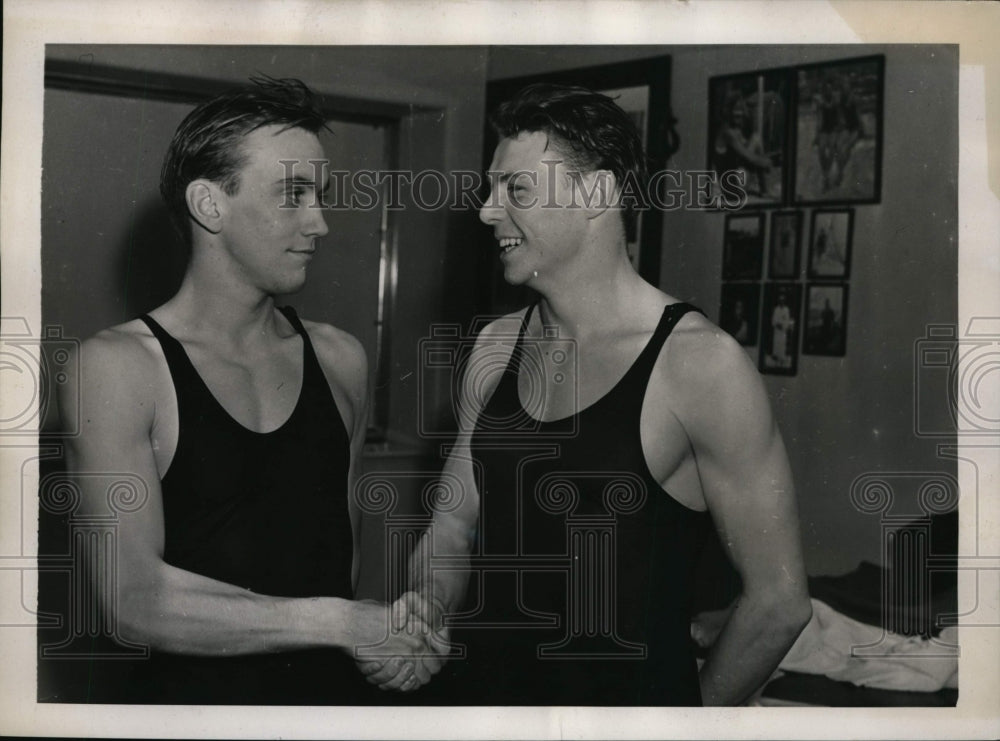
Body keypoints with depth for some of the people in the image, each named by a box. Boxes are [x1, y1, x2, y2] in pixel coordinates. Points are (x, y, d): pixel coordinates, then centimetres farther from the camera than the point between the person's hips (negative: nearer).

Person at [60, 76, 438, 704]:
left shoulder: (340, 359, 1)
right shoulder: (119, 365, -13)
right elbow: (135, 599, -20)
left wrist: (388, 638, -2)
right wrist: (337, 621, -22)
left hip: (334, 687, 5)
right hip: (191, 690, -4)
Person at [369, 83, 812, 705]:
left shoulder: (701, 362, -19)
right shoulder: (496, 347, 1)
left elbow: (779, 602, -13)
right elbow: (458, 521, 9)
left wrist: (698, 706, -3)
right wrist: (424, 614, -9)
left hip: (628, 691, -5)